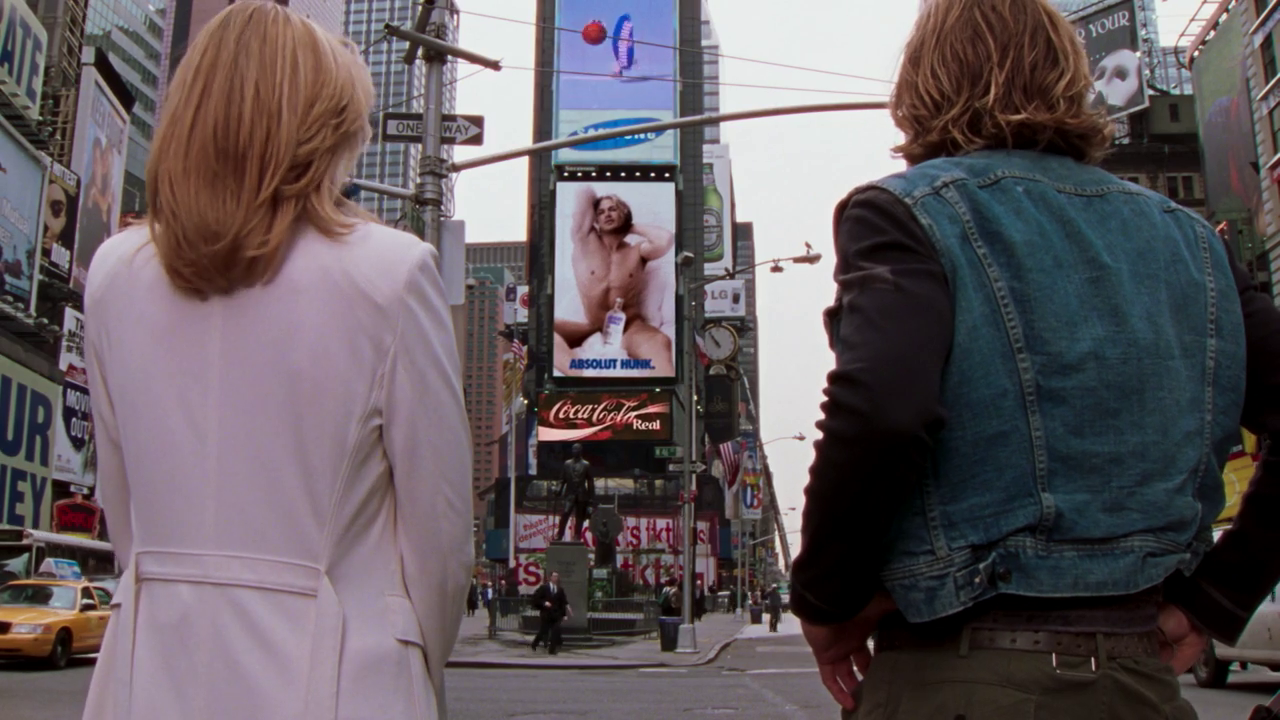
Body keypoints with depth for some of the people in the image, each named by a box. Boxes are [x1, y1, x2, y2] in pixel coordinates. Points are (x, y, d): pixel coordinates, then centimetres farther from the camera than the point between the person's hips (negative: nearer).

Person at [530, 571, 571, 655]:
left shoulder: (560, 590, 7)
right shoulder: (543, 588, -1)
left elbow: (563, 603, 10)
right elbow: (534, 598, -4)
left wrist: (563, 614, 5)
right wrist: (543, 603, -16)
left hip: (556, 615, 3)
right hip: (545, 614, -2)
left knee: (555, 632, -9)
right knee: (542, 632, 3)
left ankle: (552, 649, -1)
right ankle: (534, 644, 30)